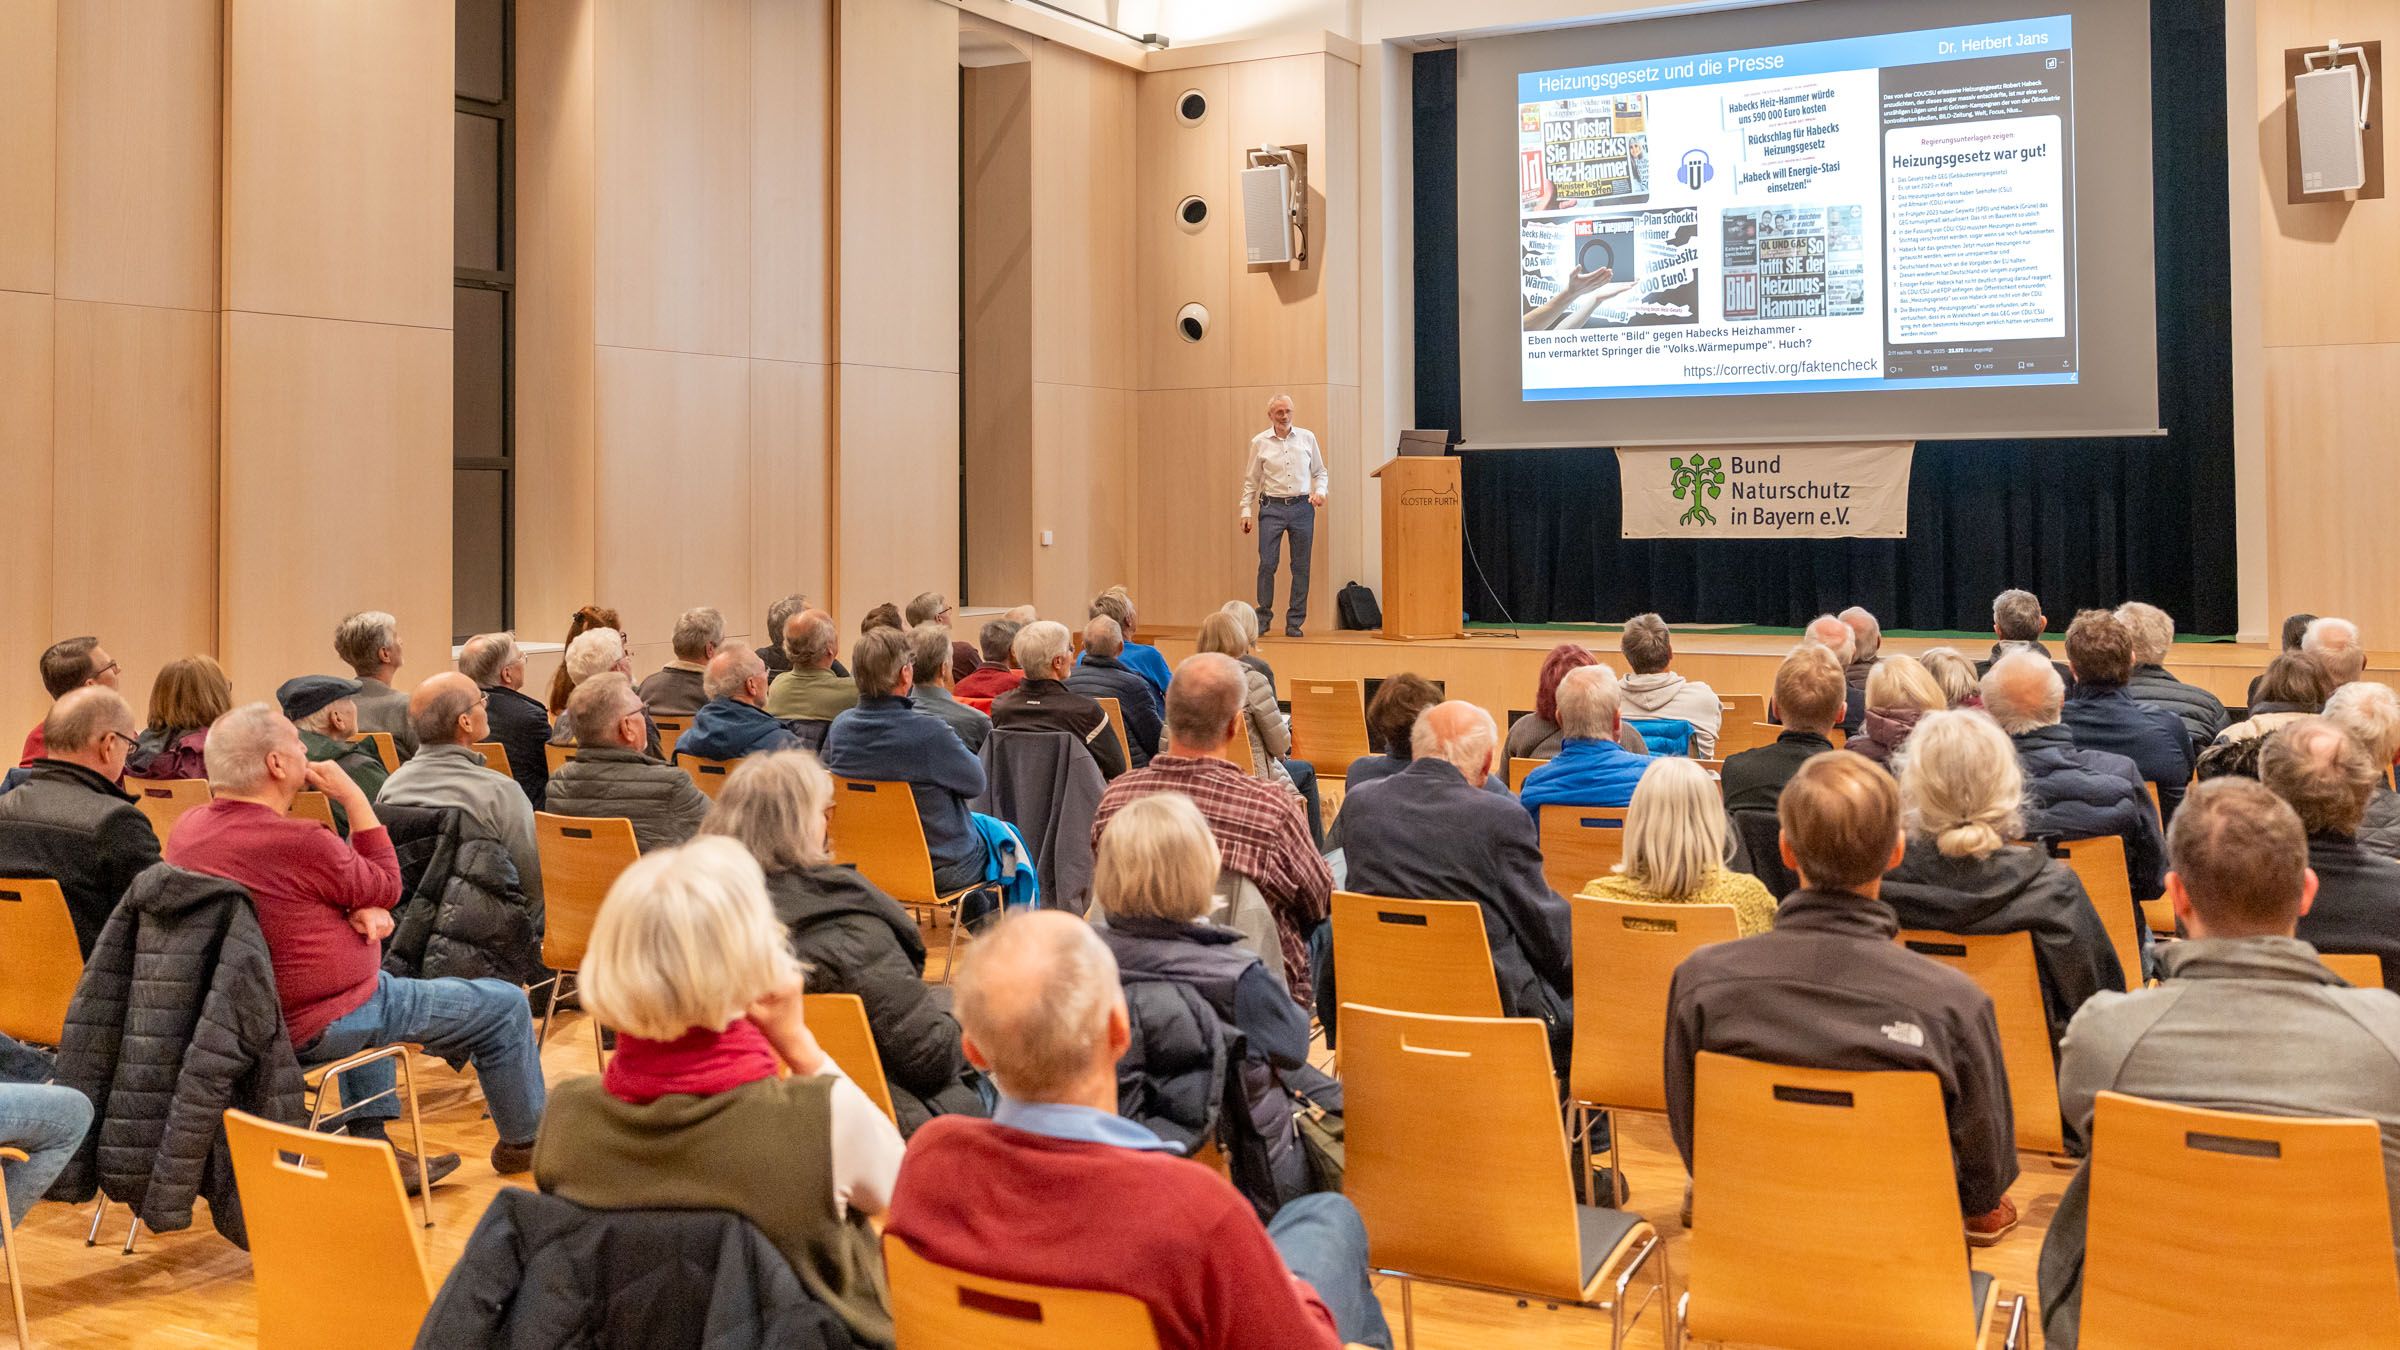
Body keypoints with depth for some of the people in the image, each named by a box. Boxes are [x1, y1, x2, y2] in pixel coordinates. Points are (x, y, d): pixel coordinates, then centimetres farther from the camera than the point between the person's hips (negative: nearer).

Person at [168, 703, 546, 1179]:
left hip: (247, 1019, 9)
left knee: (370, 982, 39)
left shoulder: (186, 830, -3)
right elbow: (386, 888, -10)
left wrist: (357, 908, -7)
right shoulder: (298, 842, -28)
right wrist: (355, 797, -9)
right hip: (321, 1027, -9)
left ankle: (371, 1143, 32)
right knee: (505, 1004, 4)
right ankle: (522, 1141, 25)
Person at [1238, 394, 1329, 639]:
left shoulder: (1307, 438, 6)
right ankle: (1263, 616, 8)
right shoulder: (1260, 442, 3)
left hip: (1302, 507, 1)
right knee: (1267, 563, -6)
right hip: (1272, 508, -1)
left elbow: (1320, 472, 14)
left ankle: (1295, 622, 8)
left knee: (1301, 566, 2)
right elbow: (1251, 480, 8)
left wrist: (1320, 491, -5)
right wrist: (1246, 510, 3)